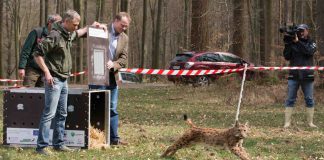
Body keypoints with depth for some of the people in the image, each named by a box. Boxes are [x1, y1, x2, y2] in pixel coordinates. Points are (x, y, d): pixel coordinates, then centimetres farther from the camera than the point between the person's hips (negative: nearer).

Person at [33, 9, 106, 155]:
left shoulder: (69, 34, 10)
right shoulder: (55, 36, -18)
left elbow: (77, 33, 37)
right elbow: (37, 54, -19)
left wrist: (90, 27, 27)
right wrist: (47, 72, -21)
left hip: (64, 80, 9)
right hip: (54, 80, -9)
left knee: (62, 114, 13)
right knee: (49, 113, -11)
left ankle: (59, 144, 21)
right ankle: (41, 146, -9)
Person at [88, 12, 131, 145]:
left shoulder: (124, 38, 8)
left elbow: (124, 59, 4)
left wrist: (113, 64, -15)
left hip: (112, 77, 5)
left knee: (113, 109, 9)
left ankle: (114, 138, 15)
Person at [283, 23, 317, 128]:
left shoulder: (311, 43, 7)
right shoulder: (292, 43, 8)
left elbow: (309, 52, -14)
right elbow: (287, 57, 0)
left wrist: (297, 42, -20)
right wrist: (287, 45, -13)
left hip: (307, 76, 0)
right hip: (294, 76, 0)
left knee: (309, 99, 3)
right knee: (290, 99, -2)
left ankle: (310, 122, 8)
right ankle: (287, 122, -2)